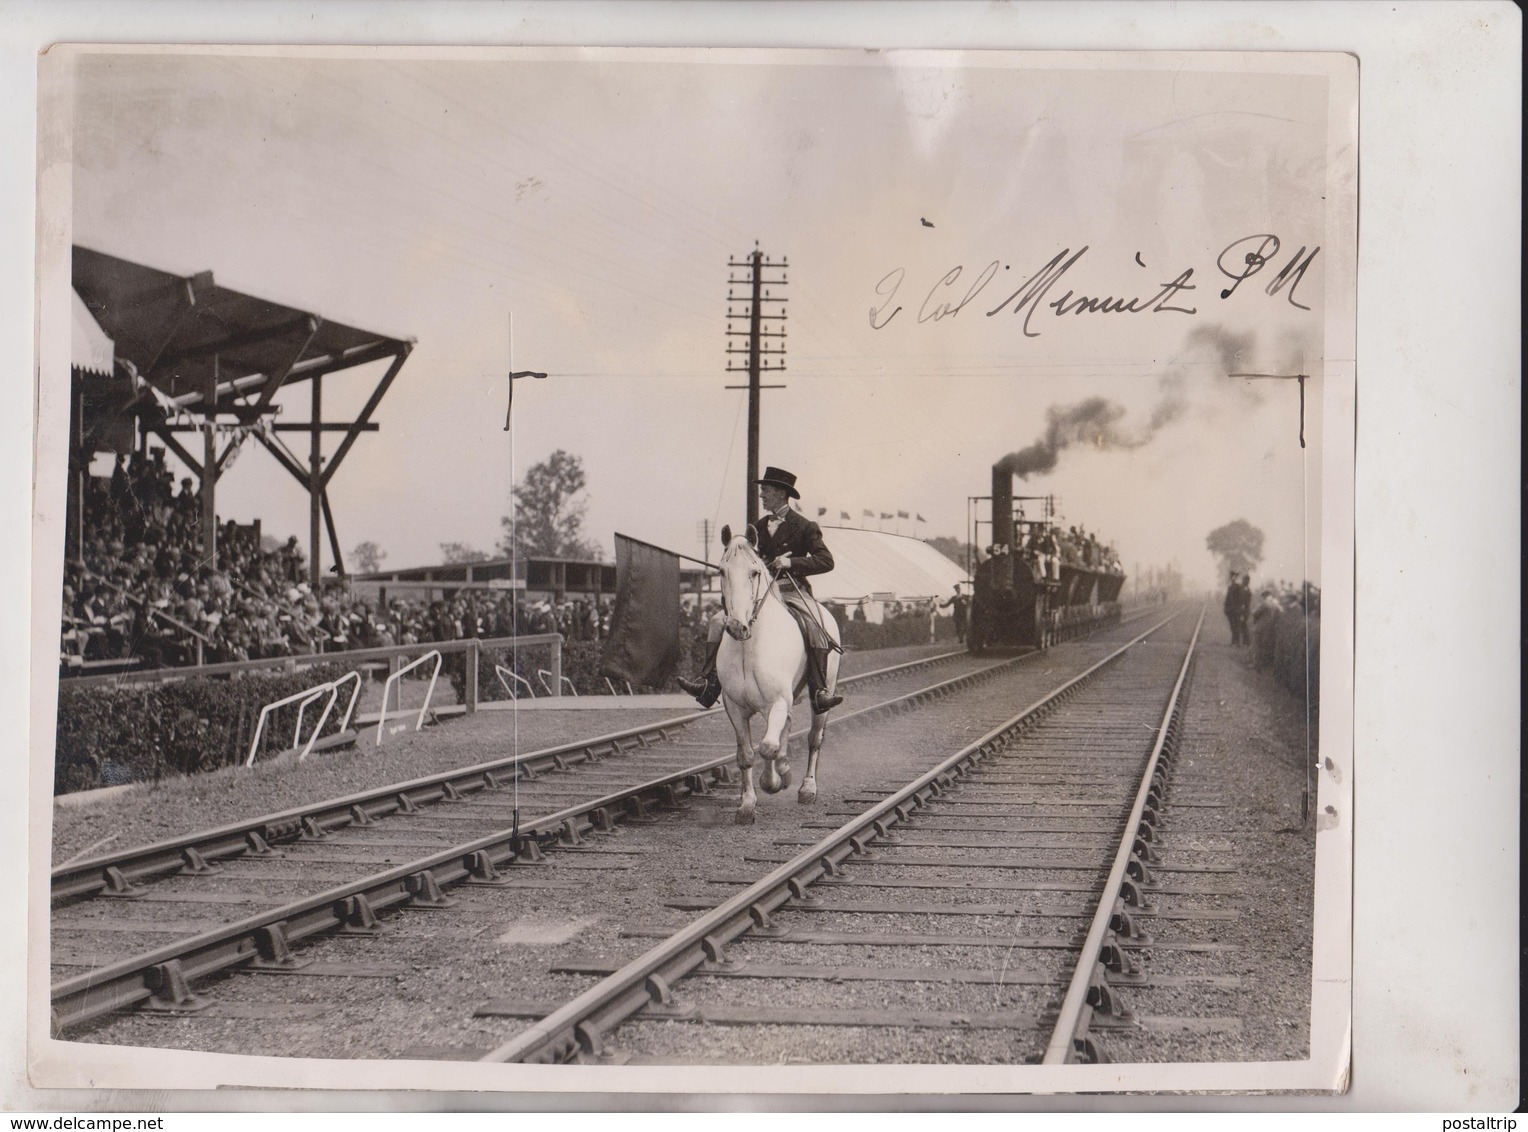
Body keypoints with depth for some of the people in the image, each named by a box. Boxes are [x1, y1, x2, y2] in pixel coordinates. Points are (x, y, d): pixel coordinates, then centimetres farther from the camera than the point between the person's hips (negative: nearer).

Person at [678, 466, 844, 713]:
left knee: (815, 630, -32)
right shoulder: (760, 526, 17)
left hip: (794, 592, -5)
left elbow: (826, 560, -11)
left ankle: (819, 693, -32)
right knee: (719, 622, -12)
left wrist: (792, 562, -21)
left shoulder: (804, 526, -2)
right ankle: (708, 681, -17)